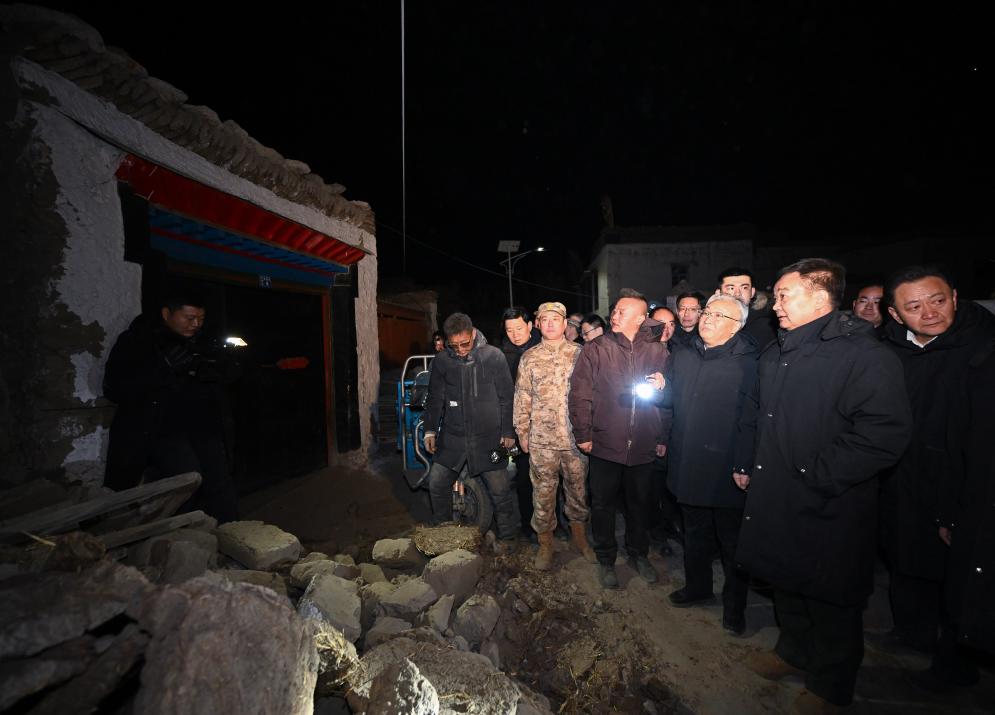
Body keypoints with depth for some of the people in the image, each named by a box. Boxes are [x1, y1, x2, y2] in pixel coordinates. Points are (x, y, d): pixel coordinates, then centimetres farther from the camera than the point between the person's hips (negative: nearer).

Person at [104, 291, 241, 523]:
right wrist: (165, 370, -19)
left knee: (220, 482, -8)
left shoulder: (201, 344, 17)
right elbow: (115, 388, -6)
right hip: (158, 427, -4)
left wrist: (210, 369, -11)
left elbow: (232, 372, 12)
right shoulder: (135, 342, 4)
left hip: (202, 425, 4)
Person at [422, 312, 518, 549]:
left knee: (500, 491, 4)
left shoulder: (493, 356, -6)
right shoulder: (441, 360, 1)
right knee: (436, 484, 6)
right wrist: (430, 430, 6)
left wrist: (508, 432, -2)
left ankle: (507, 538, 25)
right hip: (452, 437, 3)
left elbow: (507, 397, -2)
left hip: (488, 438, -2)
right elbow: (435, 398, 10)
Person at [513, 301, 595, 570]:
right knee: (543, 491, 8)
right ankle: (545, 543, 26)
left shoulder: (579, 353, 2)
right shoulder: (529, 358, 4)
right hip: (541, 438, 0)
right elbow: (522, 399, 6)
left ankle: (579, 536, 35)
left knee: (578, 488, 13)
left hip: (576, 436, 0)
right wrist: (522, 432, 3)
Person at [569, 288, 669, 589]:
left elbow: (666, 397, 13)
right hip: (605, 444, -2)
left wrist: (661, 387, -10)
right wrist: (583, 434, -7)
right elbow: (580, 393, -6)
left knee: (640, 503, 19)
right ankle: (606, 559, 32)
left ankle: (638, 553, 41)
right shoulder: (596, 349, -6)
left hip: (643, 446, 2)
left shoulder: (657, 350, 2)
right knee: (603, 504, 11)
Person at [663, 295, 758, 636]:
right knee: (695, 532, 22)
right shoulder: (683, 357, 8)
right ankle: (698, 586, 43)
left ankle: (734, 604, 33)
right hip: (688, 465, 6)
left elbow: (752, 419, -17)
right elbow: (673, 400, 19)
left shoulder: (748, 363, -12)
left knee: (732, 540, 12)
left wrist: (745, 467, -21)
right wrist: (661, 389, -3)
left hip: (726, 471, -6)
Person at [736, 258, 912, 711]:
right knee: (785, 581, 24)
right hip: (775, 499, 7)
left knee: (831, 599, 13)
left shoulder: (865, 355, -17)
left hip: (829, 510, -7)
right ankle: (794, 651, 49)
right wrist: (747, 464, 10)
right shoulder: (774, 354, 8)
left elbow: (885, 434, -24)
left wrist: (818, 477, -23)